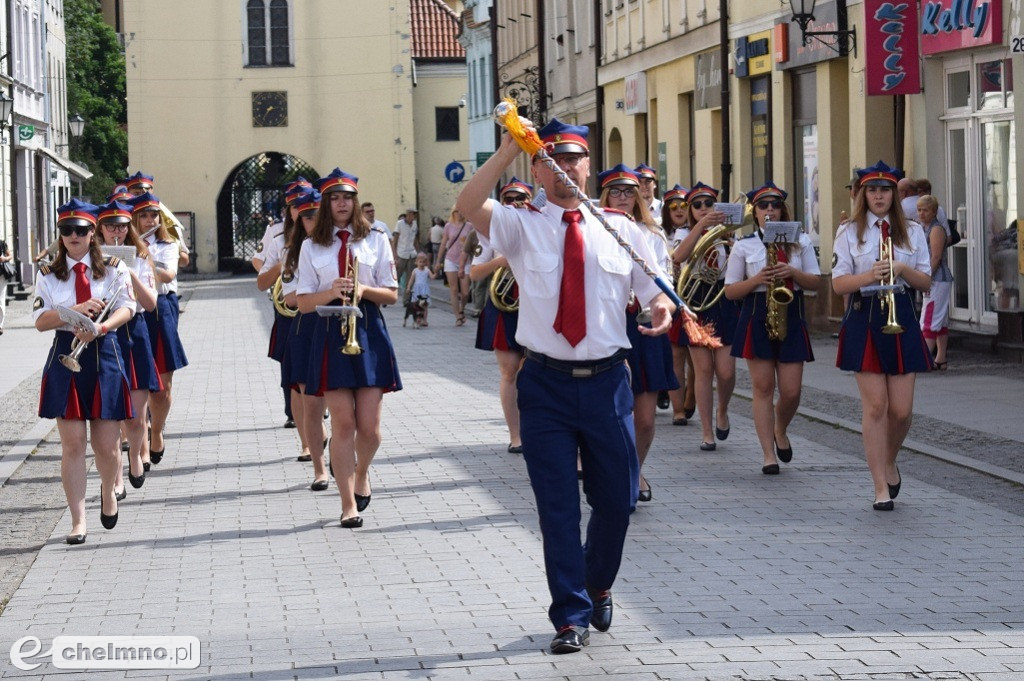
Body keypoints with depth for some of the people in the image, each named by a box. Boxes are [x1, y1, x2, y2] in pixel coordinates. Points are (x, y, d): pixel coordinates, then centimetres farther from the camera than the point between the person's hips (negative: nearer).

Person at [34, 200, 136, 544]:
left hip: (104, 353, 0)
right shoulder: (48, 274, 5)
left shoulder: (113, 268, 3)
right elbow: (41, 321, -2)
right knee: (72, 443, -3)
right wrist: (76, 311, -18)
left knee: (106, 444, 2)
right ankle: (78, 520, 3)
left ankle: (108, 490, 35)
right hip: (66, 357, 1)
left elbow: (126, 308, -9)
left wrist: (99, 327, -26)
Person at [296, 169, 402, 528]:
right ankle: (348, 503, 1)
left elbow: (392, 295, 5)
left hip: (369, 332, 0)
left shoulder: (376, 239, 7)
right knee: (342, 423, -4)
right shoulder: (312, 246, 7)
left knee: (369, 425, -2)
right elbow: (303, 303, 4)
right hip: (331, 333, 0)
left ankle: (361, 473, 29)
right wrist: (331, 293, -15)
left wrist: (364, 290, -14)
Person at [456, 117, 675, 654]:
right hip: (546, 383, -2)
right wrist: (507, 151, -25)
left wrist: (661, 306, -14)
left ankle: (597, 587, 38)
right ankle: (571, 616, 12)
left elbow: (653, 286, 10)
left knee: (617, 499, 11)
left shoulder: (619, 228, 6)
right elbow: (467, 206, -18)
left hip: (607, 382, 2)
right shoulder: (521, 226, 0)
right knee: (558, 507, 1)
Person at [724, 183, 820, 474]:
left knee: (791, 391, -3)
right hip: (756, 318, -1)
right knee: (763, 387, -3)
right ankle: (769, 455, 1)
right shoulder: (744, 245, 4)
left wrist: (793, 272, -13)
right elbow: (730, 291, 3)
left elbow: (815, 282, 6)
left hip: (792, 318, 1)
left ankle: (780, 431, 29)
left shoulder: (801, 241, 8)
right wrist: (757, 280, -14)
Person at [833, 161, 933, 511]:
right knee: (875, 406, -6)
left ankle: (889, 462, 30)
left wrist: (902, 270, -13)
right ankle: (881, 487, -1)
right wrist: (870, 275, -19)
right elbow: (838, 283, -1)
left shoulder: (912, 232, 9)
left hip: (901, 318, 2)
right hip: (865, 319, -2)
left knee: (901, 409, -1)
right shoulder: (851, 233, 4)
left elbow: (926, 282, 7)